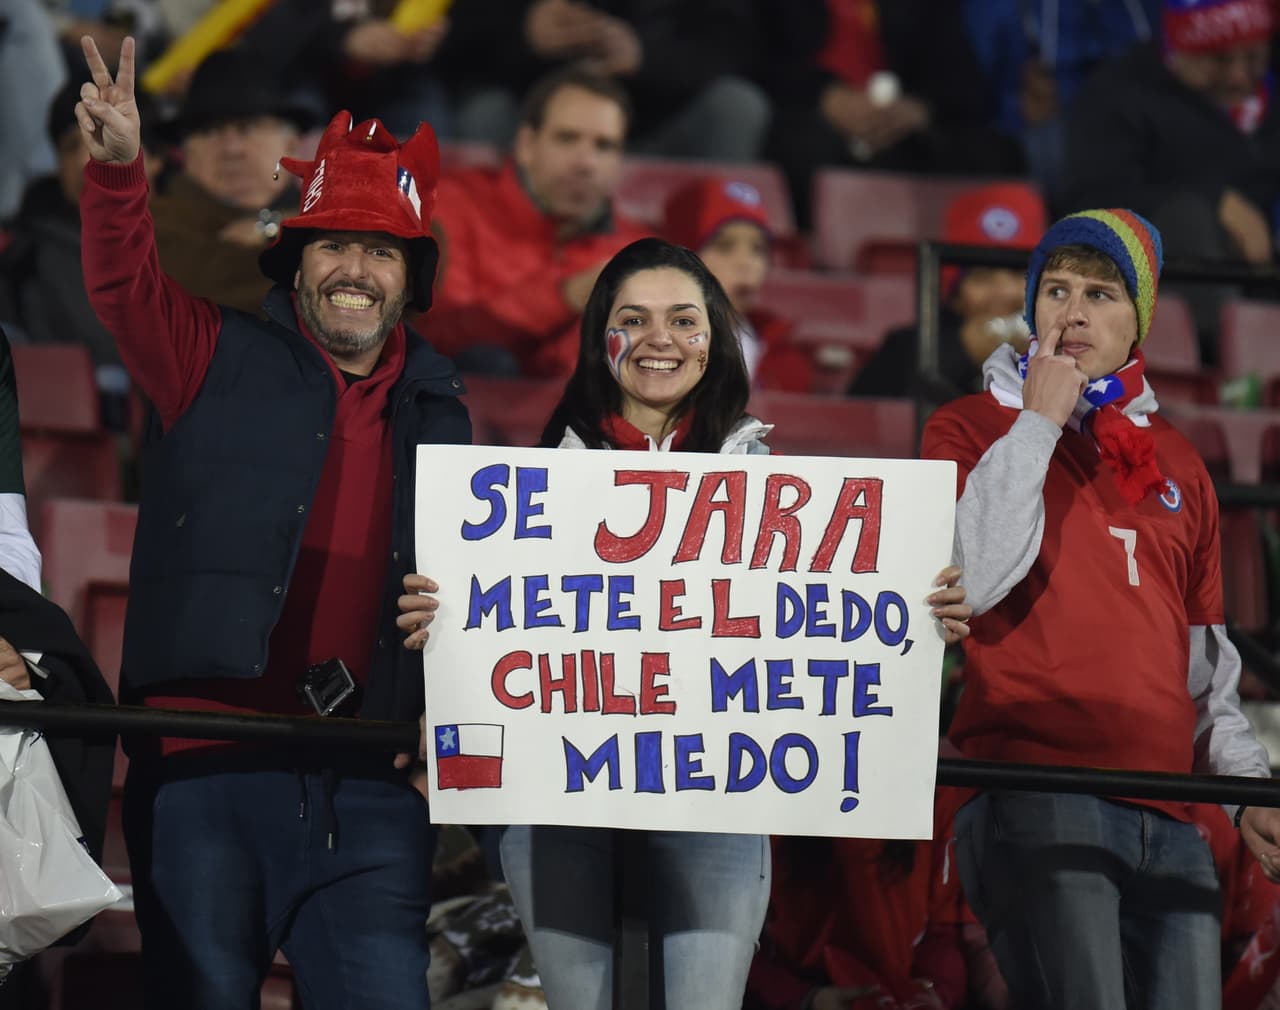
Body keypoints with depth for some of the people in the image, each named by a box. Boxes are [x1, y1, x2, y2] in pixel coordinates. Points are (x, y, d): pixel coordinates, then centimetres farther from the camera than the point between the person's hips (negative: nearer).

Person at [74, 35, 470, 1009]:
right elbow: (125, 281, -7)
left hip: (366, 781, 2)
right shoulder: (224, 363, 8)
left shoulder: (439, 414, 16)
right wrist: (118, 166, -24)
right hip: (204, 758, -2)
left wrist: (457, 605, 3)